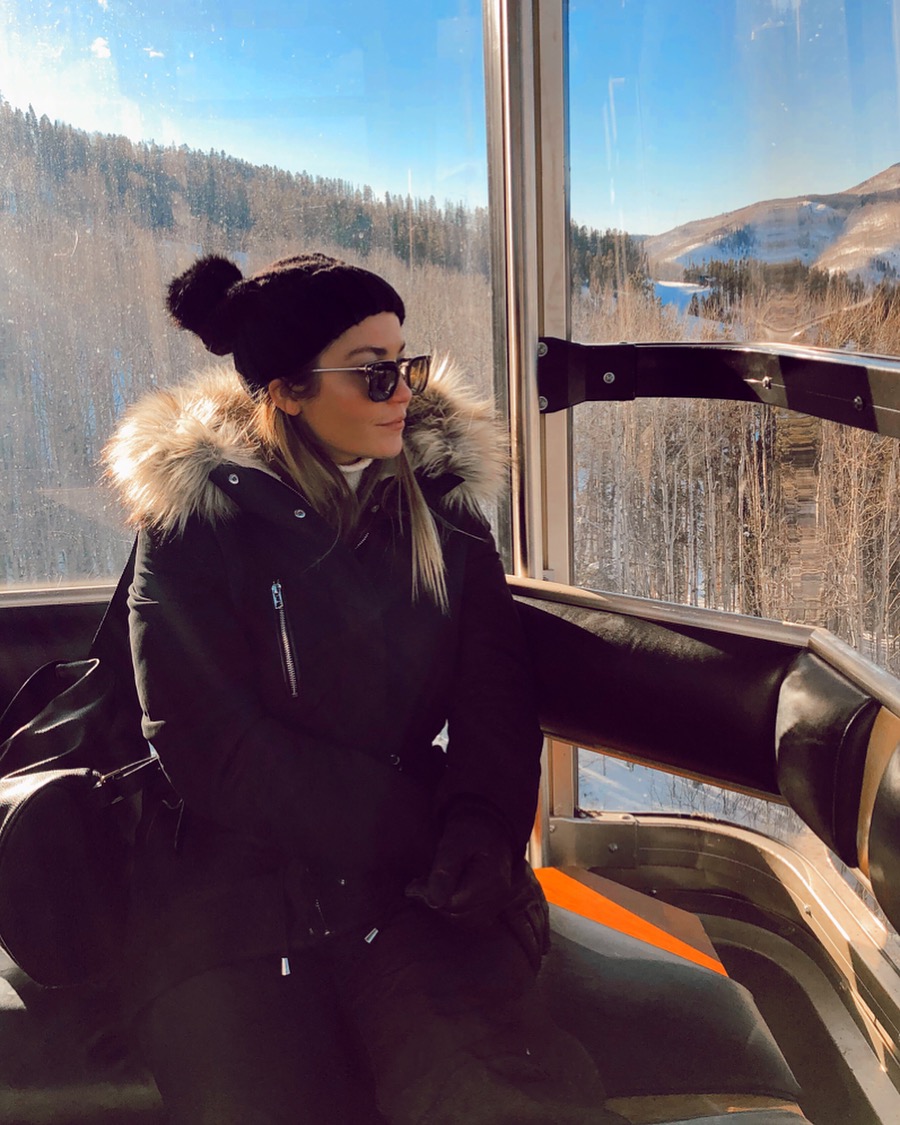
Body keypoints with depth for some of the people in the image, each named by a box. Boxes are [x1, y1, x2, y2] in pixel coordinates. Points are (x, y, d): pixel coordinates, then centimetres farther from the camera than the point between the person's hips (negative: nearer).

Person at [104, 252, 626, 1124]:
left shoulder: (442, 498, 10)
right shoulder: (195, 516, -1)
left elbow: (494, 693, 6)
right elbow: (208, 743, -8)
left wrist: (482, 826, -14)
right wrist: (420, 828, -12)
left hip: (415, 891, 2)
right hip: (230, 898, -1)